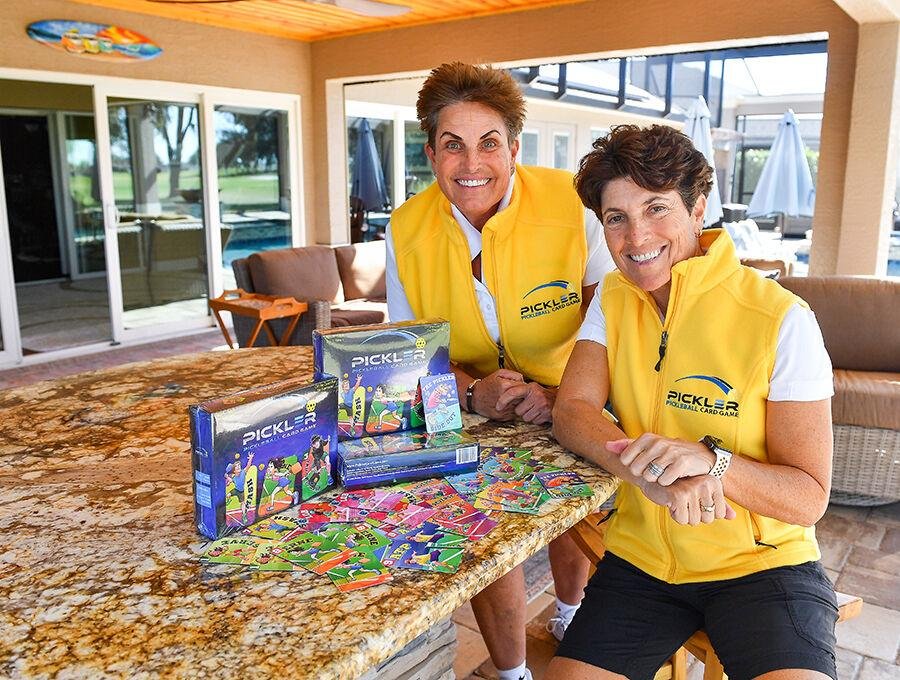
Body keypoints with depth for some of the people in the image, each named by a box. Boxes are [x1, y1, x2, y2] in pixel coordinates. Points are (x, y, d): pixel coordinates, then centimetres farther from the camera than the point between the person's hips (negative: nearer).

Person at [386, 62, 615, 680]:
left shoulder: (572, 207, -19)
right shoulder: (407, 231, -11)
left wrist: (566, 393, -29)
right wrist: (472, 391, -21)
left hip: (567, 417, -1)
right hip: (468, 419, 1)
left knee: (570, 527, -3)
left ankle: (570, 619, 36)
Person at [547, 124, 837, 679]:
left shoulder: (782, 320, -14)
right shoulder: (615, 299, 3)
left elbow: (809, 499, -13)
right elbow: (572, 412, -8)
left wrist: (709, 459, -32)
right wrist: (651, 473, -26)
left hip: (762, 563, -3)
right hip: (642, 560, 4)